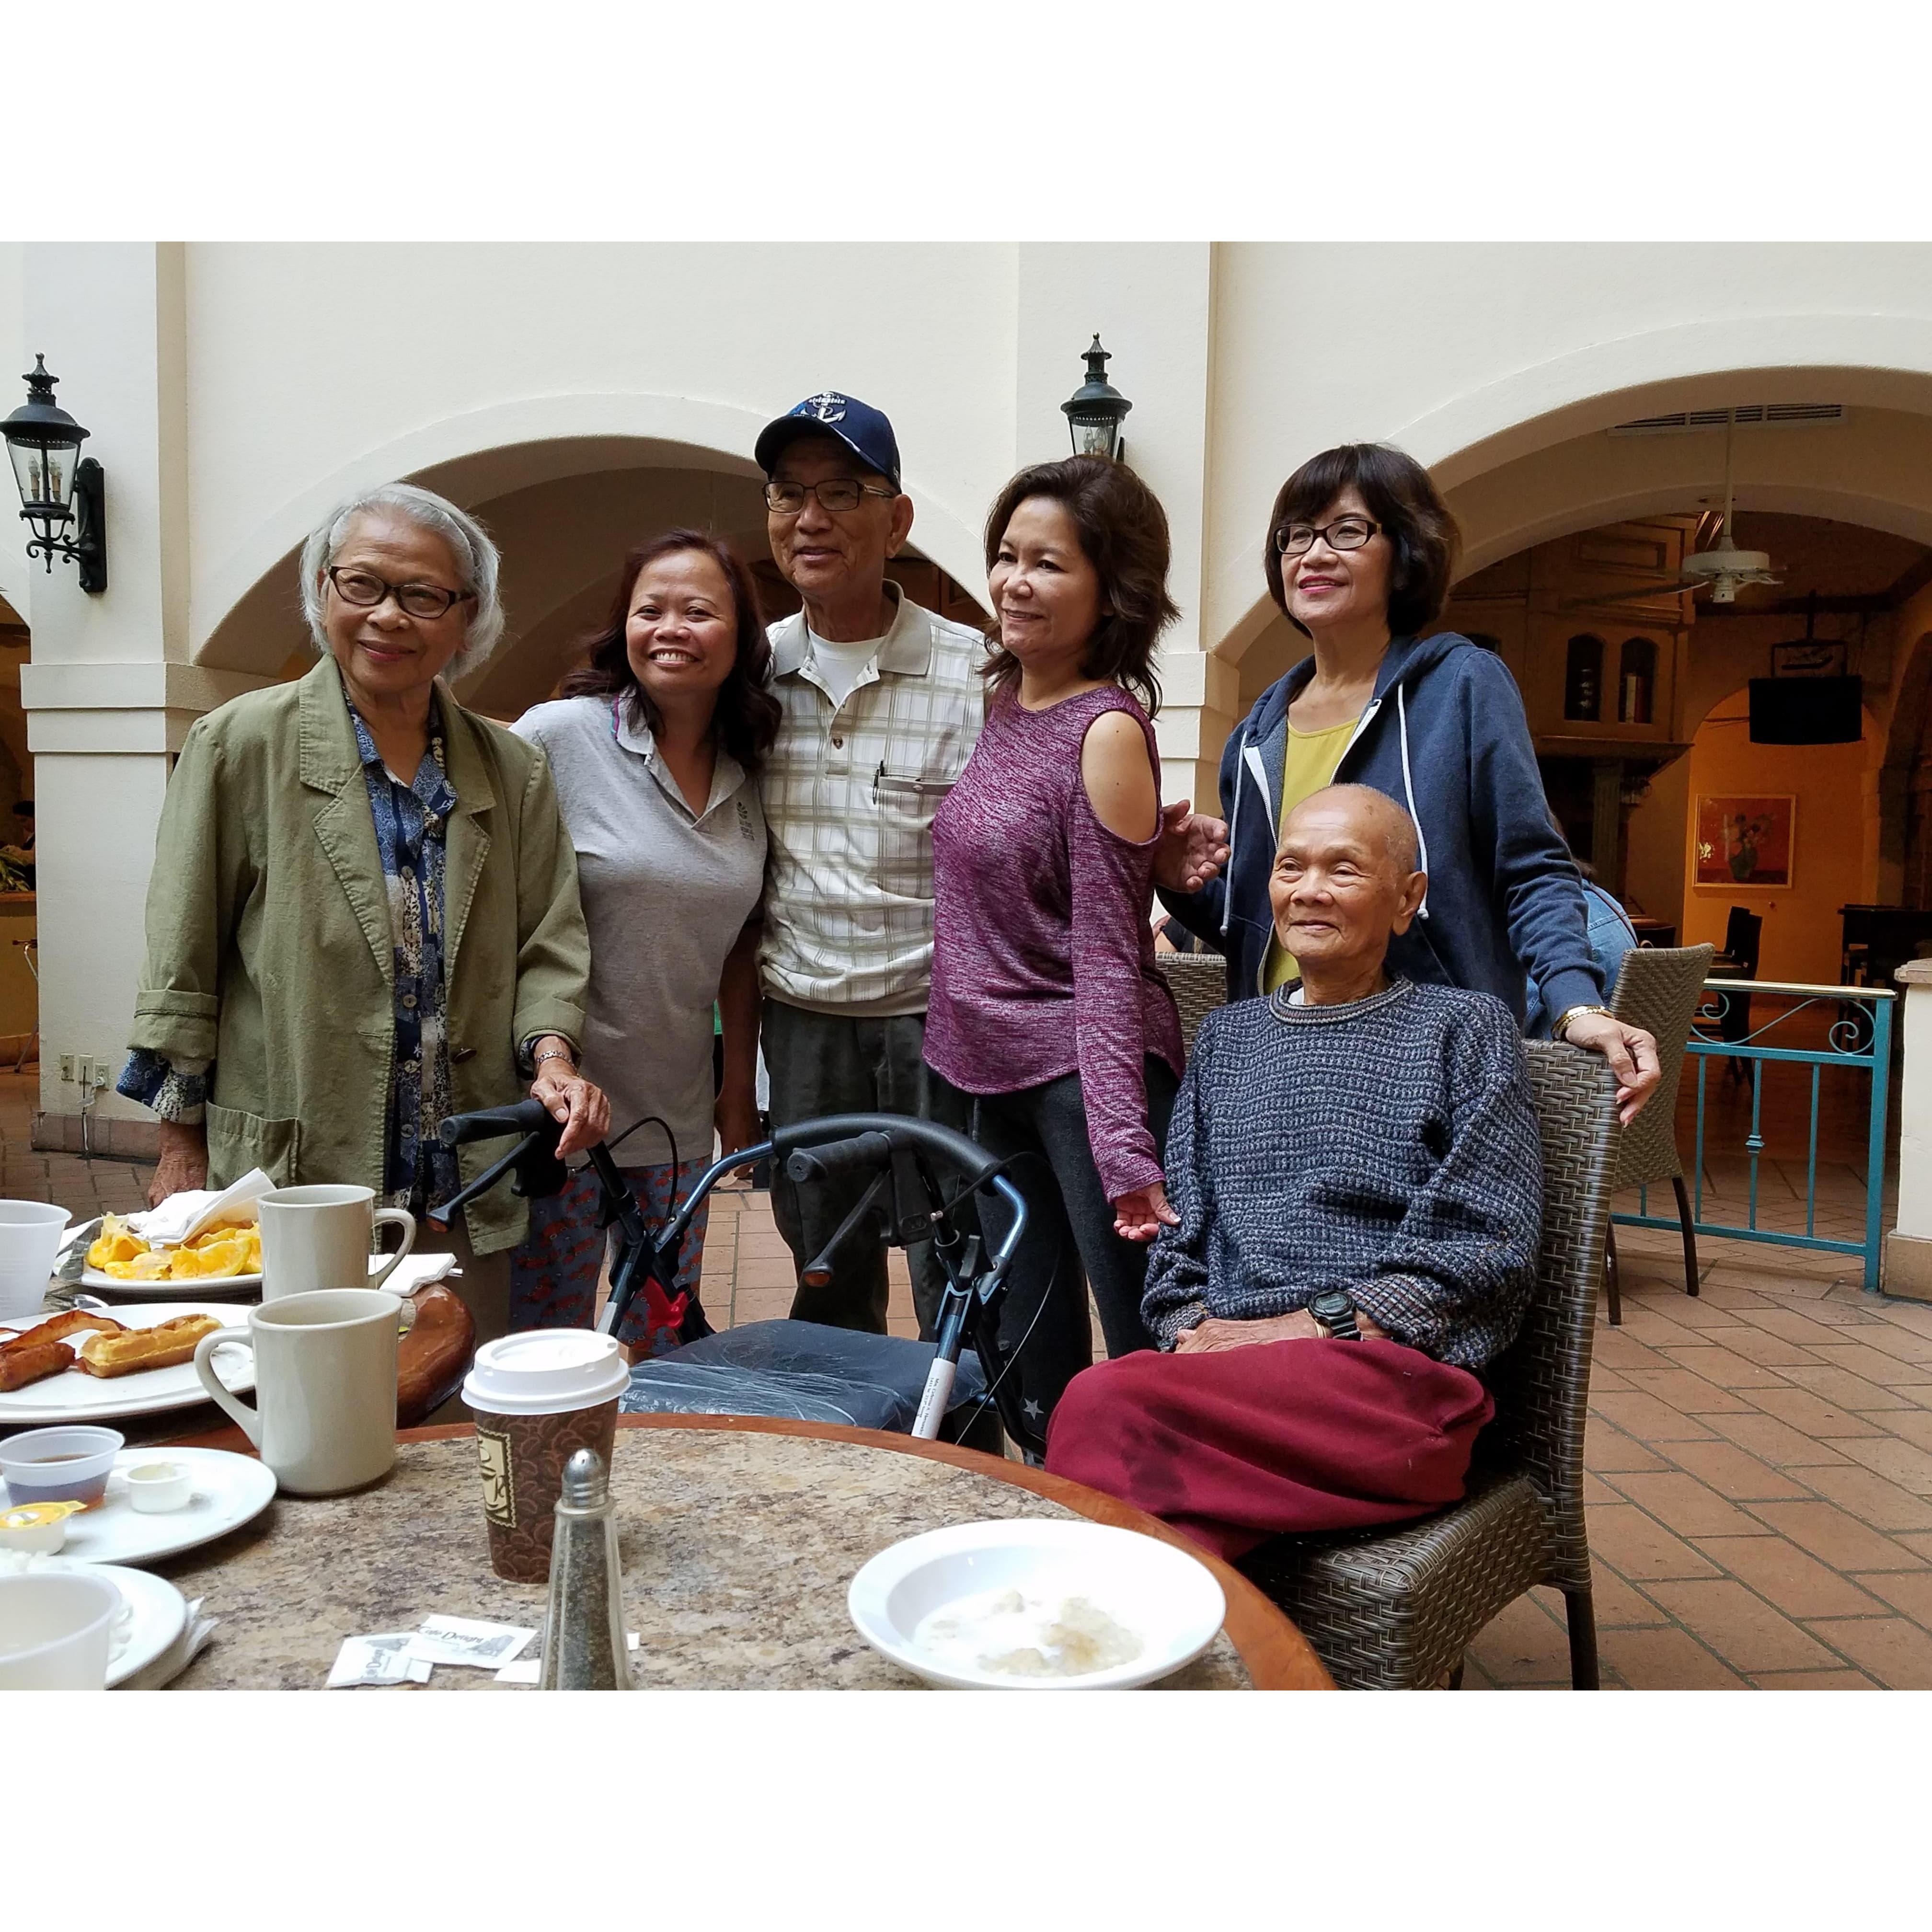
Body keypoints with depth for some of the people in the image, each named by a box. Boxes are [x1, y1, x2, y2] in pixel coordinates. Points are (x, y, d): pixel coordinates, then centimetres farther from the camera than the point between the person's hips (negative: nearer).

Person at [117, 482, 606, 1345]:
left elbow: (547, 944, 10)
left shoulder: (513, 771, 8)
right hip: (290, 1184, -3)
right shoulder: (239, 744, -1)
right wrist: (182, 1151, 0)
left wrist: (552, 1055, -9)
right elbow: (181, 965, 0)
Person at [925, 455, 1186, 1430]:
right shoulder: (1000, 700, 8)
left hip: (1082, 1071, -8)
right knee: (1038, 1371, 18)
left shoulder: (1107, 729, -14)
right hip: (991, 1067, 8)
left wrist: (1125, 1147, -19)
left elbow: (1108, 953, -17)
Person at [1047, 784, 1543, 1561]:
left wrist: (1312, 1326, -10)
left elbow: (1488, 1245, -1)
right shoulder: (1227, 1036, 23)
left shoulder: (1464, 1027, 10)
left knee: (1108, 1404, -31)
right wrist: (1195, 1332, -4)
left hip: (1394, 1367, -3)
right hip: (1224, 1360, 4)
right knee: (1102, 1400, -33)